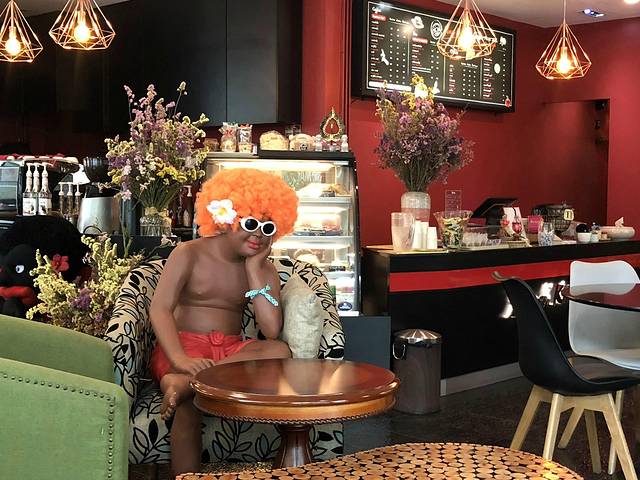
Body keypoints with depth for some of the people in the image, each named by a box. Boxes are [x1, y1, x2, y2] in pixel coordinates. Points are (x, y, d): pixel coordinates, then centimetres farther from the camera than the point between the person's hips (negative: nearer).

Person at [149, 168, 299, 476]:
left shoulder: (265, 269, 8)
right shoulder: (189, 254, -1)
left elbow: (271, 330, -7)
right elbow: (160, 309, -13)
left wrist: (254, 268, -8)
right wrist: (180, 359, -30)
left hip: (231, 351, 4)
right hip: (186, 345, -3)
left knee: (280, 351, -29)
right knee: (188, 405, -36)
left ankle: (183, 383, -37)